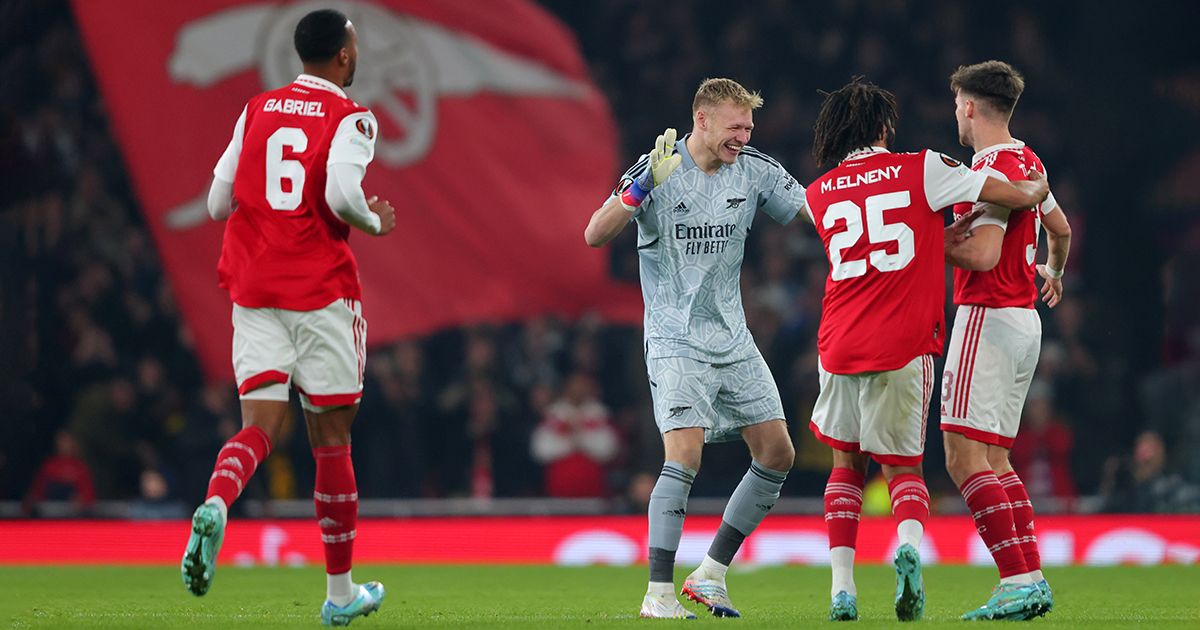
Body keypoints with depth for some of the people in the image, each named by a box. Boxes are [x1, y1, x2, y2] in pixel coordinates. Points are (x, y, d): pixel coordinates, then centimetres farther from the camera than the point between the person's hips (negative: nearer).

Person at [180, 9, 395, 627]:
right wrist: (376, 223, -1)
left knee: (260, 424, -1)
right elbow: (342, 194, -21)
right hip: (322, 292, -4)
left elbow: (218, 203, 11)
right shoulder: (349, 119, -5)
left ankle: (215, 505, -35)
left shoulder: (256, 111, 11)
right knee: (331, 437, 6)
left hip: (253, 291, 4)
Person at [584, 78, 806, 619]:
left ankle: (710, 575, 13)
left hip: (733, 340, 6)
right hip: (676, 343, -6)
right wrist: (645, 185, -34)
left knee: (778, 454, 3)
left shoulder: (756, 170, 1)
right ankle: (658, 594, -14)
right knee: (684, 456, -20)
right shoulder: (656, 172, -12)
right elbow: (595, 235, -21)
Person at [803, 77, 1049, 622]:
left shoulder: (819, 194, 10)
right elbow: (1018, 196, 1)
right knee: (903, 466, 10)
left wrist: (942, 233, 27)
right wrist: (1038, 188, 24)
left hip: (839, 347, 2)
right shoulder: (921, 170, -1)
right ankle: (910, 544, -22)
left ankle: (842, 585, 5)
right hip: (903, 347, -2)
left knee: (846, 462, 19)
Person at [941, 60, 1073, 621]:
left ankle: (1017, 580, -20)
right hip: (1025, 319, 10)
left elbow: (984, 254, -24)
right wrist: (1053, 272, 51)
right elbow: (1060, 228, 30)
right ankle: (1032, 577, 7)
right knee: (993, 457, 13)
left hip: (989, 318, -10)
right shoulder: (1027, 161, 14)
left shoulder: (991, 170, -15)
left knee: (964, 455, -12)